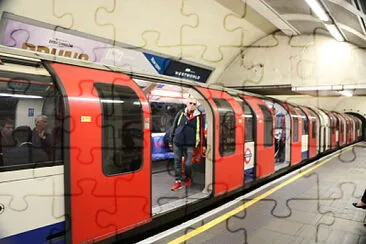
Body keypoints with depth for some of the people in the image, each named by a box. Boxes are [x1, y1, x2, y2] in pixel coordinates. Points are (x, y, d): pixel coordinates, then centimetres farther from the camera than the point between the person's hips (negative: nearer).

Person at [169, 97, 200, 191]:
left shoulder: (198, 117, 0)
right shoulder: (180, 114, 3)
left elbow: (201, 131, 5)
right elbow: (173, 127, 7)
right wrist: (170, 141, 7)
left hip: (189, 145, -2)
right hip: (177, 143, 2)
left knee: (187, 163, 2)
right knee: (177, 162, 7)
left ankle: (188, 178, 29)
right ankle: (178, 181, 18)